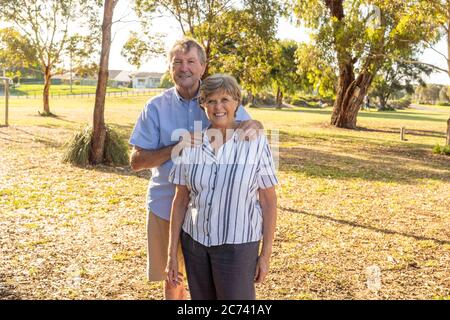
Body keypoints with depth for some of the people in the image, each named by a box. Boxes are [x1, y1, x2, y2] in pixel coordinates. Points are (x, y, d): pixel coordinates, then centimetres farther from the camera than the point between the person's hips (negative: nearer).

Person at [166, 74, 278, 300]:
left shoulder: (255, 142, -9)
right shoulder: (191, 143, -2)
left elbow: (268, 200, -6)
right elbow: (181, 200, 2)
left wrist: (266, 255, -5)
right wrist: (172, 253, 1)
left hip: (236, 245, -3)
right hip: (194, 241, 3)